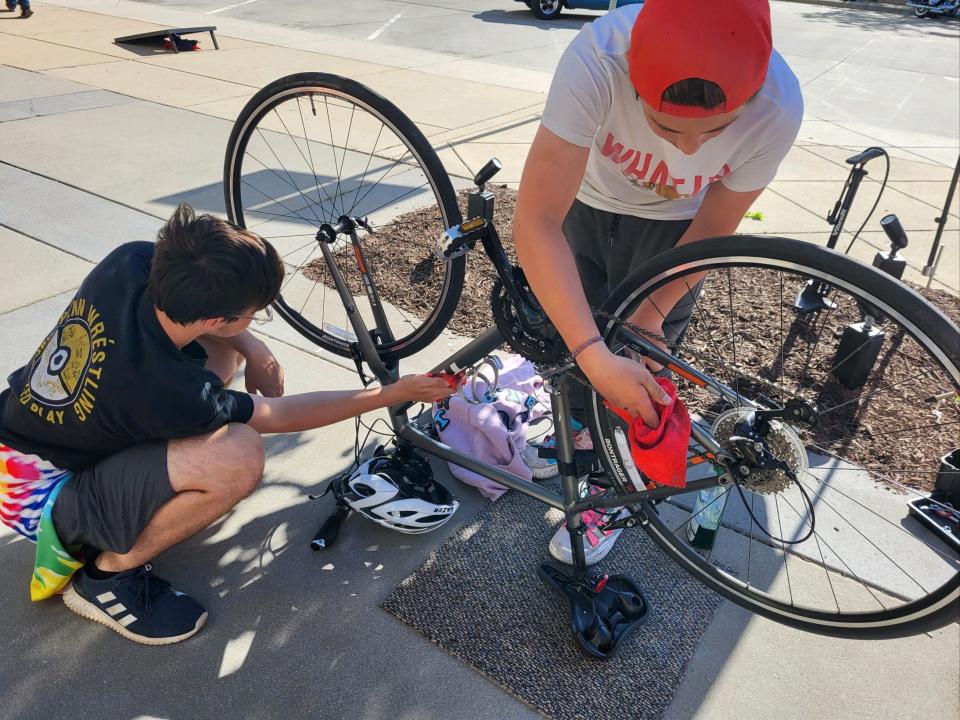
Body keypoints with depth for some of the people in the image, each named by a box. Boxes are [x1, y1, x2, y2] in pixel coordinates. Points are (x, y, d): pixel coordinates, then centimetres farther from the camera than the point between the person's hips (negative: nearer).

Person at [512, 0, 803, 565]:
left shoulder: (778, 106, -33)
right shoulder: (597, 58, -40)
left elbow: (713, 229, -16)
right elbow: (536, 222, -42)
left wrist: (653, 310, -24)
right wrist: (594, 358, -47)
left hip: (672, 225, 0)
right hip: (585, 203, 1)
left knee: (643, 364, -2)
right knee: (567, 335, 7)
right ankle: (580, 433, 39)